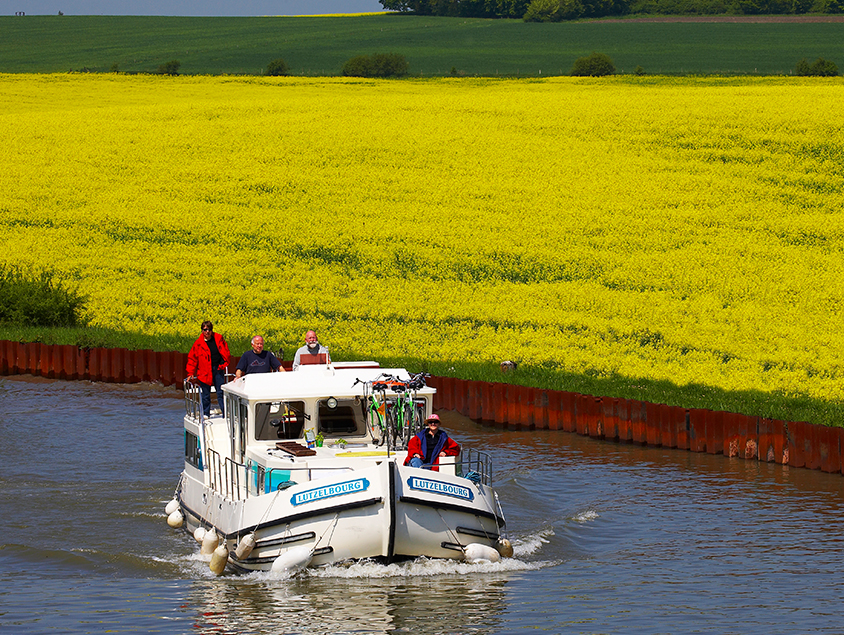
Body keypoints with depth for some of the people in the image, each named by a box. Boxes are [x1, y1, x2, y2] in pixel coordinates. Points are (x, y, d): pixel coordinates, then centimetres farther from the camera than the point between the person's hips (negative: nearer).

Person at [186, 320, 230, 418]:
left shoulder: (219, 338, 0)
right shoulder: (198, 343, -5)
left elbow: (225, 351, 11)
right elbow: (192, 358, 0)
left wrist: (224, 363, 0)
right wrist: (190, 373, -4)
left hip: (218, 369, 1)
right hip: (205, 372, -1)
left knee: (221, 392, 4)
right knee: (205, 394, 5)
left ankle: (225, 412, 8)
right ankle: (206, 414, 16)